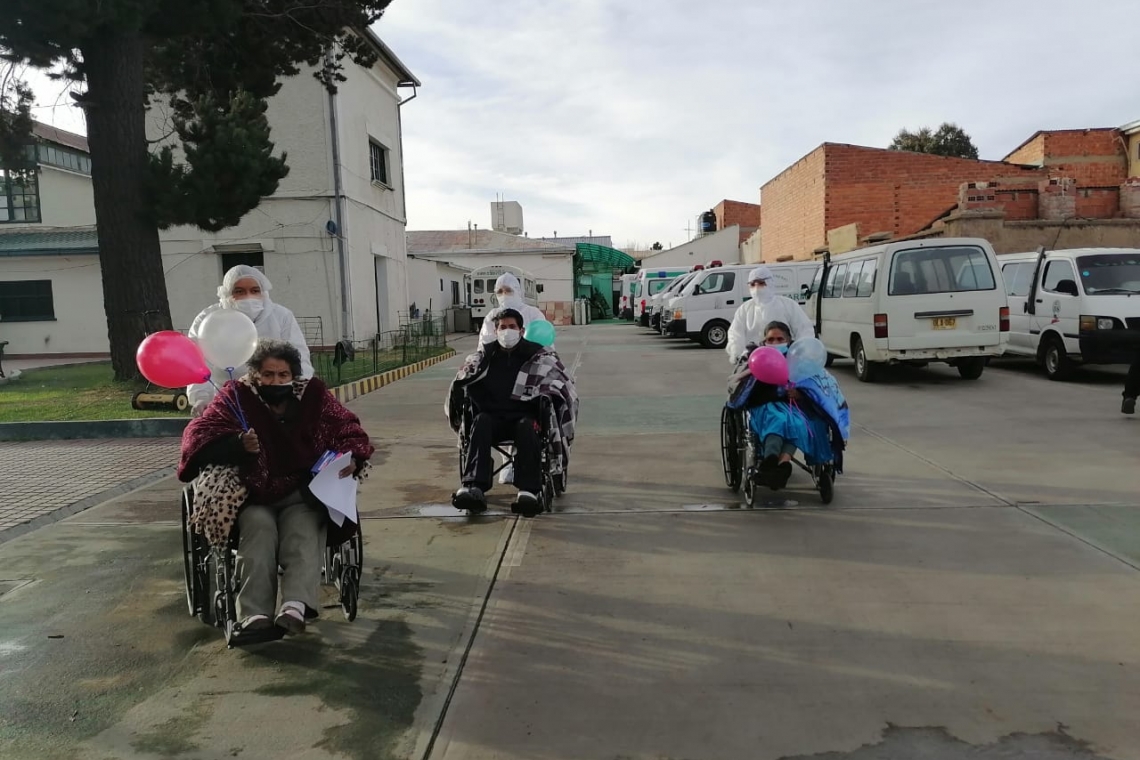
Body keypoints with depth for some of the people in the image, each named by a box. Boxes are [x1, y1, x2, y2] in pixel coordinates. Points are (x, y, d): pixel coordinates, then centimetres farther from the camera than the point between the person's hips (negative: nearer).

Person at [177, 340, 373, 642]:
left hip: (303, 494, 0)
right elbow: (197, 434, -8)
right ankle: (255, 616, -41)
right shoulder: (237, 397, -1)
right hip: (255, 496, 0)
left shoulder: (313, 395, 3)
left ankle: (295, 607, -49)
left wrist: (351, 458, -19)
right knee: (259, 528, -31)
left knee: (303, 529, -31)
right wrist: (239, 444, -29)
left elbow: (349, 429, 5)